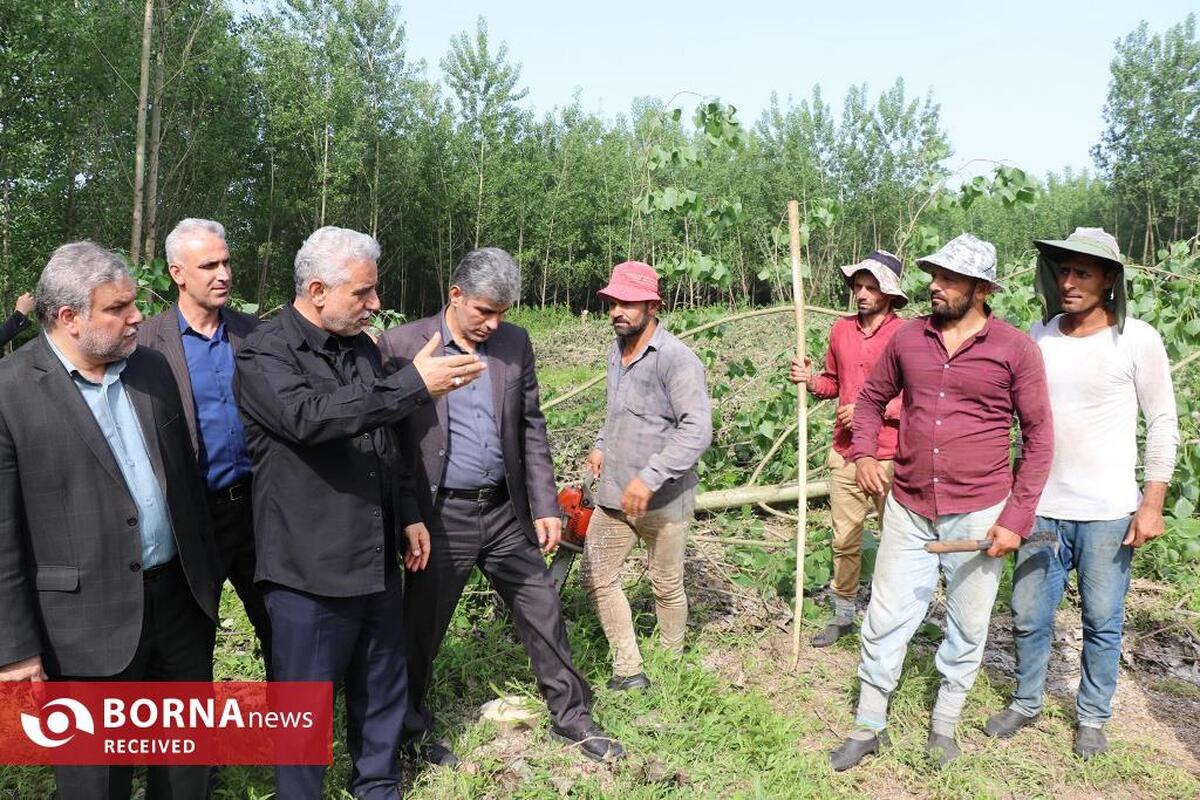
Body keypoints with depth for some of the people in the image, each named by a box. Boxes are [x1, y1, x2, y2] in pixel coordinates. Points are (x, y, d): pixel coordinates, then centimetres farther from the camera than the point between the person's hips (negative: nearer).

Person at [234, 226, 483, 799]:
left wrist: (408, 514, 16)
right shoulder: (263, 353, -12)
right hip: (309, 569, -7)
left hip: (377, 559, 7)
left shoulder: (362, 348, 10)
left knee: (383, 689, 19)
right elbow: (309, 415, -31)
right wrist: (414, 384, -31)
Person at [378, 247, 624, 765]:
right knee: (422, 628, 12)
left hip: (507, 511, 4)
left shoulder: (515, 343, 4)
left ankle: (571, 717, 31)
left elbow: (531, 428, 7)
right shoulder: (403, 345, -8)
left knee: (543, 614, 12)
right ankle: (412, 728, 35)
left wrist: (545, 506, 3)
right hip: (441, 515, -3)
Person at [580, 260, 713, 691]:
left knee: (666, 587, 11)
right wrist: (601, 445, 10)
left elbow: (697, 429, -25)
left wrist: (649, 478, -29)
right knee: (597, 578, 10)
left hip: (663, 499, -8)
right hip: (613, 493, 8)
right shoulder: (617, 351, 8)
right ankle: (628, 670, 23)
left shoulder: (676, 359, -18)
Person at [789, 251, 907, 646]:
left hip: (889, 457, -5)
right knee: (844, 540, 14)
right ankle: (843, 616, 27)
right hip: (844, 453, 5)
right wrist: (810, 380, -2)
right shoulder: (841, 330, 6)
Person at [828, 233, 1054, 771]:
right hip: (908, 510, 2)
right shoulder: (908, 337, 1)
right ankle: (869, 727, 25)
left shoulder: (1015, 349, -8)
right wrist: (863, 453, -1)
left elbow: (1038, 436, -4)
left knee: (967, 627, 13)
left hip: (978, 515, -2)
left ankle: (945, 724, 35)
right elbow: (872, 398, 16)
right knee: (884, 620, 8)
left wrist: (1017, 518, -9)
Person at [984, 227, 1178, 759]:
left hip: (1108, 513, -3)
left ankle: (1092, 717, 30)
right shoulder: (1040, 336, 3)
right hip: (1042, 507, 3)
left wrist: (1153, 504, -7)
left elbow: (1163, 424, -2)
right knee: (1029, 616, 10)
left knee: (1102, 623, 10)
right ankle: (1026, 703, 31)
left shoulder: (1137, 340, -7)